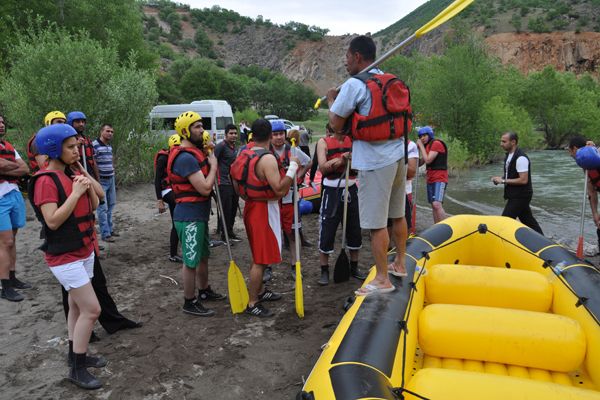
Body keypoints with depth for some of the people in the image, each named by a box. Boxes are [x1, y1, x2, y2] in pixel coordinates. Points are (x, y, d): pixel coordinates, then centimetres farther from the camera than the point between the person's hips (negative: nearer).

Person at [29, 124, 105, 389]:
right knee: (91, 309, -7)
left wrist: (88, 187, -9)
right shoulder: (46, 180, -18)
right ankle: (77, 369, 7)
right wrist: (76, 193, -24)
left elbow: (93, 206, 9)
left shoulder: (72, 174, 7)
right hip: (64, 257, -8)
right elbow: (52, 221, -24)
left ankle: (76, 355, 31)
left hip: (84, 251, 8)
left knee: (78, 306, 17)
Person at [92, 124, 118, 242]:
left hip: (111, 179, 8)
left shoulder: (110, 146, 12)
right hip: (101, 180, -8)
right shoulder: (94, 145, -13)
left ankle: (110, 229, 28)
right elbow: (93, 164, -16)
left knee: (110, 206, 16)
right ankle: (105, 234, 2)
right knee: (103, 208, -4)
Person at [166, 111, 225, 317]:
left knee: (203, 255, 23)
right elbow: (205, 188, -26)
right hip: (189, 217, -10)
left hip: (199, 215, 10)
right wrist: (213, 165, -10)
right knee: (191, 261, 2)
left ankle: (204, 290, 40)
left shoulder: (194, 152, 11)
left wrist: (208, 153, 6)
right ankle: (190, 302, 15)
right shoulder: (185, 157, -22)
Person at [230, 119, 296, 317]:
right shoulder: (267, 159, -21)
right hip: (265, 210, -9)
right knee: (261, 259, -1)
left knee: (259, 255, 22)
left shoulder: (244, 155, 6)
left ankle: (260, 291, 37)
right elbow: (280, 190, -26)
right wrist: (293, 167, -19)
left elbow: (237, 186, 13)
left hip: (251, 207, 9)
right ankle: (252, 303, 6)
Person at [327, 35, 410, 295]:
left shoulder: (354, 85, -12)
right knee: (397, 215, 19)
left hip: (374, 161, -8)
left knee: (376, 223, -1)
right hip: (397, 155, 9)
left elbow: (336, 125, -11)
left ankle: (382, 279, 7)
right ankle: (399, 264, 35)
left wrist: (332, 100, 8)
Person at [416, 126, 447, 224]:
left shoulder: (436, 143, -9)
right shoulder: (426, 146, 16)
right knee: (433, 206, 7)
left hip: (439, 179, -9)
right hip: (430, 179, 9)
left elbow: (428, 160, -17)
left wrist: (421, 146, -9)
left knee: (437, 204, -23)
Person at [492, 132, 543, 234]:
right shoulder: (509, 155, 10)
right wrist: (500, 178, 2)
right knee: (528, 220, 17)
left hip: (520, 196, -10)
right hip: (515, 195, 10)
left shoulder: (520, 158, -20)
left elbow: (523, 180, -24)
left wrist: (503, 181, -19)